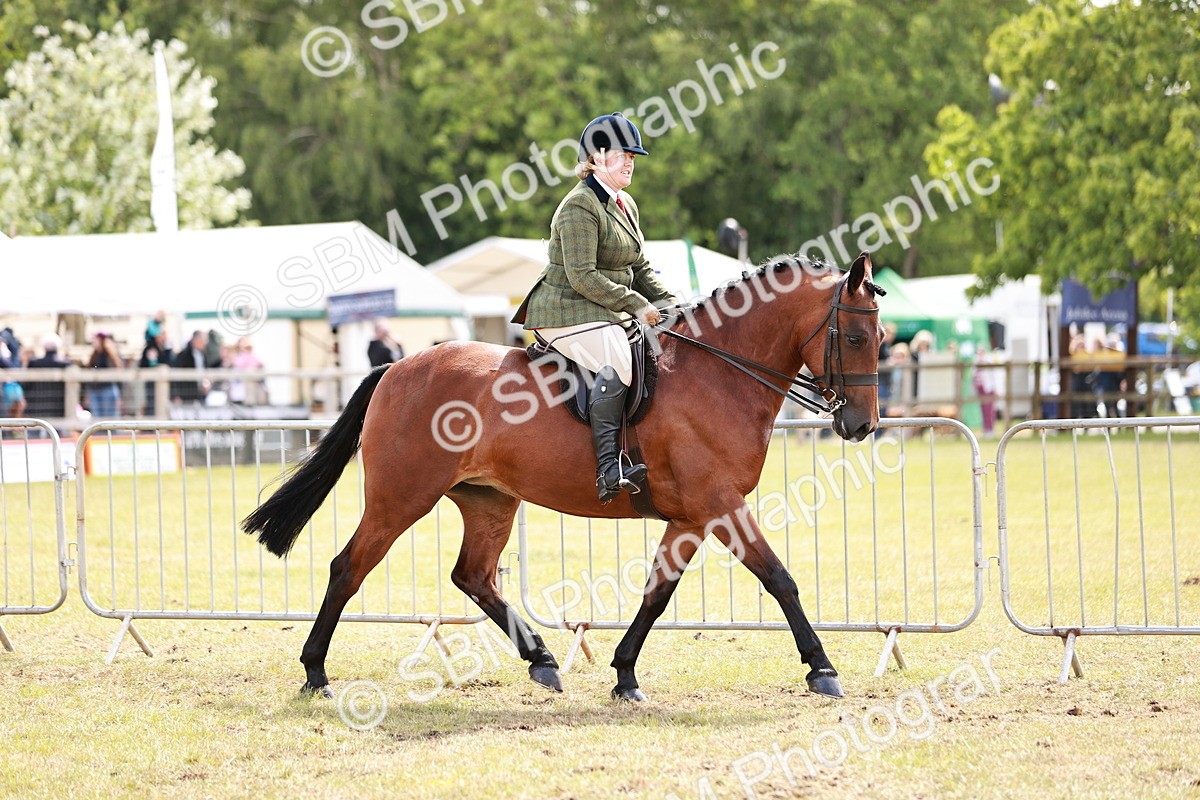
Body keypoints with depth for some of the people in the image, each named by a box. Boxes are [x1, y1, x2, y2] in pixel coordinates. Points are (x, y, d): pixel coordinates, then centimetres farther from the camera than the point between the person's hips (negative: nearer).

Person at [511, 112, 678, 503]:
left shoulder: (625, 205, 17)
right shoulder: (580, 206, -13)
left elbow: (640, 269, 22)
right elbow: (582, 277, -20)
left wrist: (671, 305, 6)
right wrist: (637, 305, -20)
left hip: (605, 316, 10)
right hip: (567, 313, -10)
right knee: (618, 364, -32)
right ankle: (608, 469, -39)